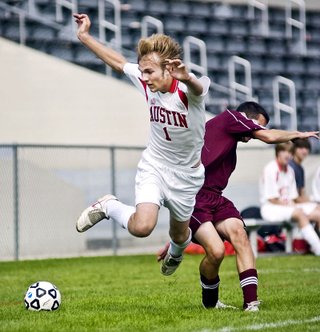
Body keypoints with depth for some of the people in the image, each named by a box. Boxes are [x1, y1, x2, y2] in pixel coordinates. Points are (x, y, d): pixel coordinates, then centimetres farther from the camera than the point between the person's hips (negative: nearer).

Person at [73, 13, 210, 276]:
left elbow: (198, 87, -55)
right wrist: (85, 36, 9)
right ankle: (108, 207, 7)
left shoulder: (189, 88, -28)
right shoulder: (146, 81, -14)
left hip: (187, 175, -1)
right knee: (141, 227, -25)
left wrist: (186, 78, -79)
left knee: (180, 236, 20)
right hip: (153, 166, 1)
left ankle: (176, 252, 59)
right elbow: (118, 62, 4)